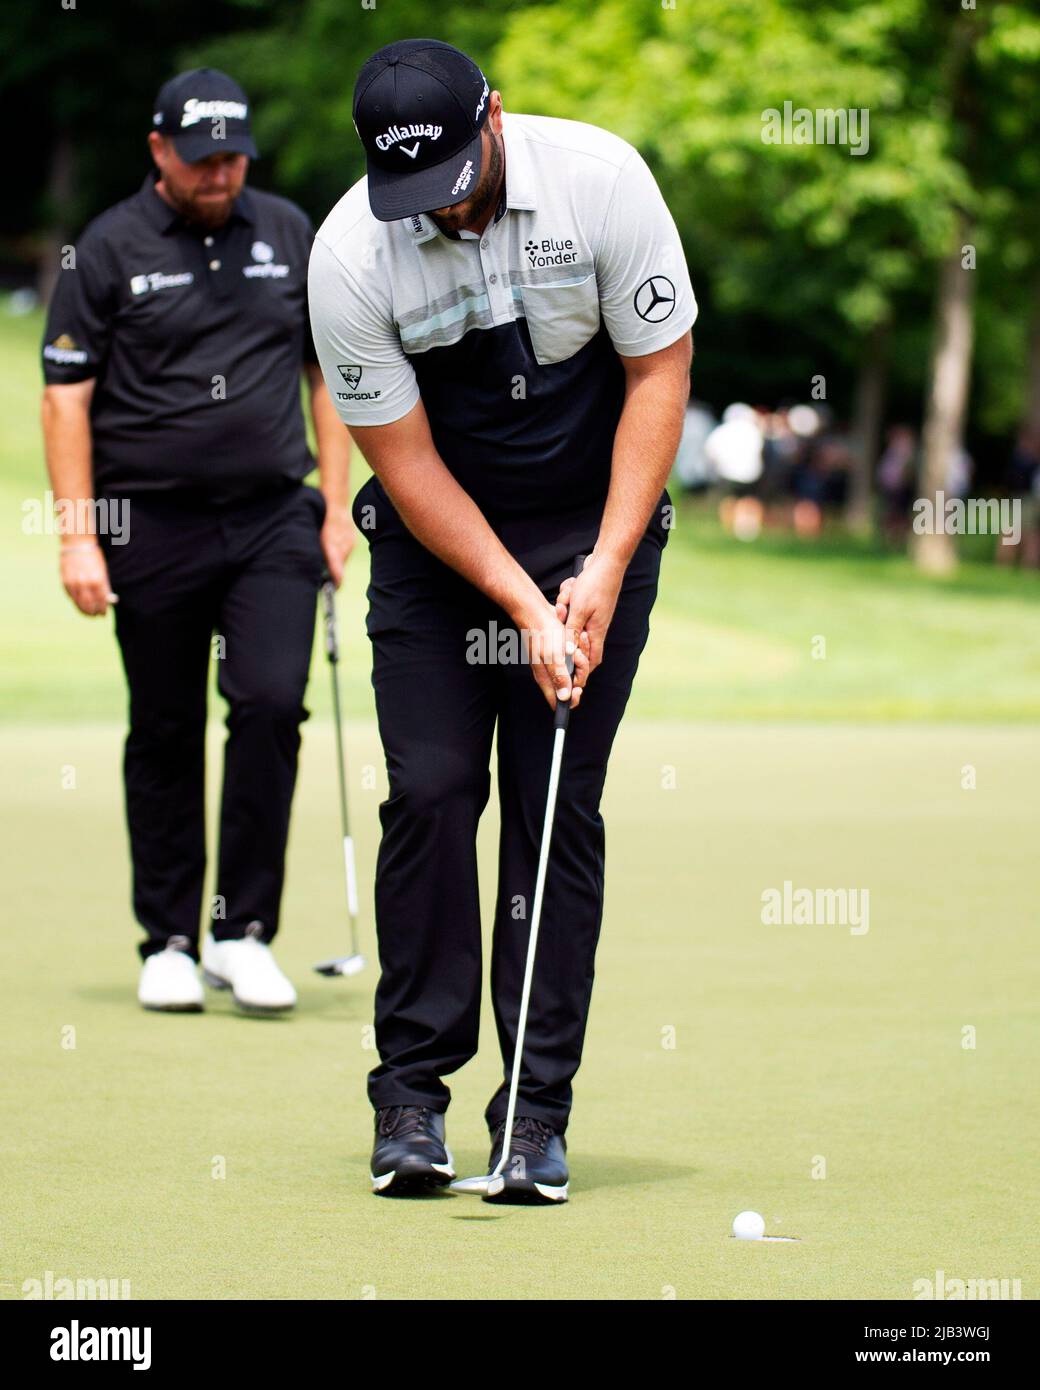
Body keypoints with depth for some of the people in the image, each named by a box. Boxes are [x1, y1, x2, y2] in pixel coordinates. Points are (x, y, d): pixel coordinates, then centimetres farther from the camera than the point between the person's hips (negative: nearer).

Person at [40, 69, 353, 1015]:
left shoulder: (291, 235, 8)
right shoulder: (109, 248, -2)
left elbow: (328, 370, 14)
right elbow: (67, 394, -2)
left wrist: (337, 505, 8)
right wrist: (78, 533, -9)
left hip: (273, 519, 2)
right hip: (152, 527, -2)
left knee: (271, 704, -13)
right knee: (165, 734, 4)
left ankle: (243, 932, -5)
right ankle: (169, 942, 14)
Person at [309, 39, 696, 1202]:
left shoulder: (601, 179, -19)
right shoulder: (347, 255, -19)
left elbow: (658, 373, -10)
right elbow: (405, 460, -13)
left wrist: (604, 570, -16)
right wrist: (522, 606, -19)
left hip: (595, 525, 0)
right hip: (435, 534, 0)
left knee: (559, 808, -5)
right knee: (429, 791, -9)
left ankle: (536, 1115, -2)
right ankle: (411, 1096, 1)